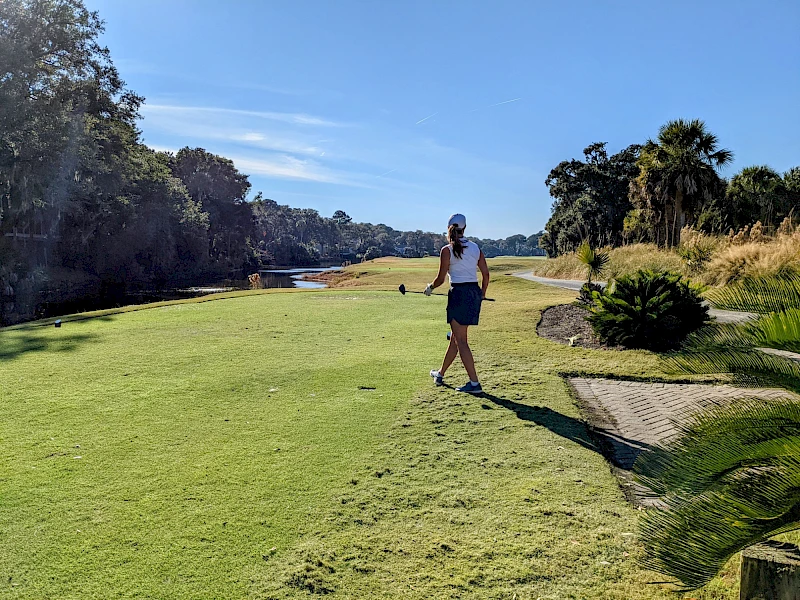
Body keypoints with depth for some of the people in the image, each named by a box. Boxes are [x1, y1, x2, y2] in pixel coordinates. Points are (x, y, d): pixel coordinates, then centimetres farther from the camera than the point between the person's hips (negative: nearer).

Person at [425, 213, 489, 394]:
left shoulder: (447, 250, -7)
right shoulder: (475, 247, 8)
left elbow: (440, 279, -5)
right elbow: (486, 273, 8)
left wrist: (430, 287, 15)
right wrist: (482, 293, 22)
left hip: (459, 293, -7)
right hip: (474, 293, 7)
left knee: (460, 340, -1)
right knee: (455, 337, 17)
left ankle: (474, 383, -3)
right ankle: (440, 374, 33)